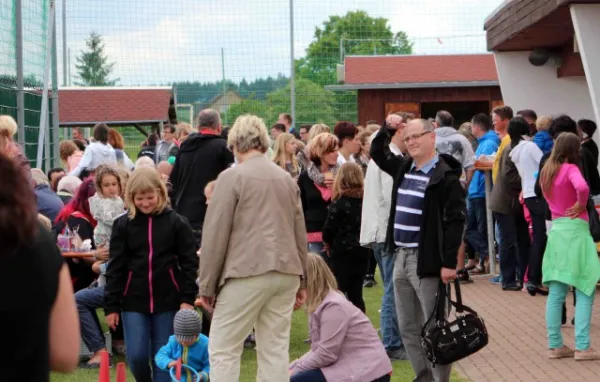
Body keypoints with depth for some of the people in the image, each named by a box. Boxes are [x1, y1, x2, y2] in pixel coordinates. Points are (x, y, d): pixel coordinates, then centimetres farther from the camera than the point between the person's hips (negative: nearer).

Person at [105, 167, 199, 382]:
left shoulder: (176, 223, -1)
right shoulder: (123, 225, 2)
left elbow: (189, 263, 1)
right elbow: (116, 268, 3)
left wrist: (188, 298, -6)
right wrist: (111, 306, 0)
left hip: (168, 300, -1)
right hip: (133, 301, 1)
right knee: (136, 356, -5)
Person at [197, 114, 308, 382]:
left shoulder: (232, 177, -5)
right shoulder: (286, 179, 15)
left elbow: (215, 234, -7)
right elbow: (300, 233, 18)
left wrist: (207, 284, -1)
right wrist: (301, 279, 24)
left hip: (247, 273, -6)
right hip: (285, 273, 6)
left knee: (222, 349, 1)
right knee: (276, 348, 8)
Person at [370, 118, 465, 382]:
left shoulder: (445, 176, -11)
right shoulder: (403, 167, 12)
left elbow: (455, 221, -15)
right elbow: (377, 152, 30)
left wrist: (449, 262, -20)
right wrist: (388, 130, 12)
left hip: (427, 261, -8)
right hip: (401, 257, 8)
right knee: (408, 328, 13)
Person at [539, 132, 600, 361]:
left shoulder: (547, 171, 11)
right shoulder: (570, 169, -11)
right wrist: (581, 205, -13)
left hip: (556, 229, 7)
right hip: (575, 230, -7)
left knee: (556, 292, 9)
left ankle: (555, 345, 11)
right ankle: (582, 347, -6)